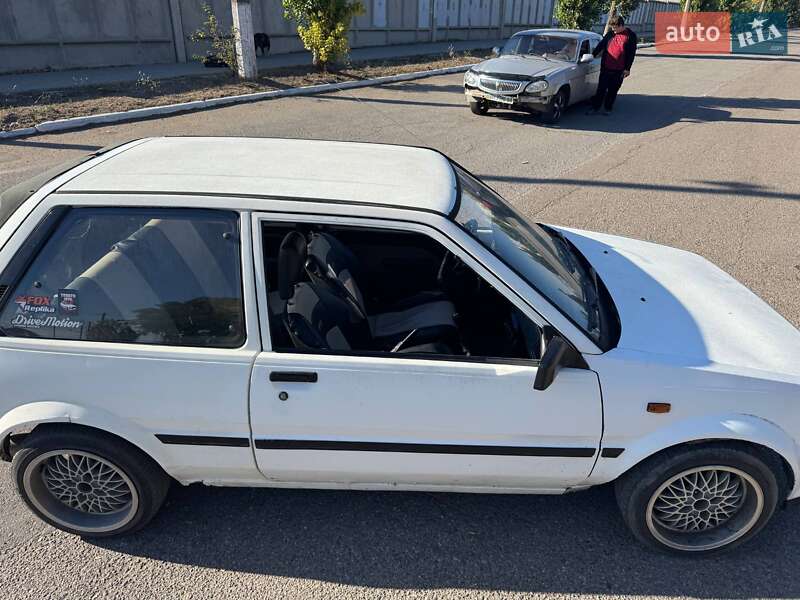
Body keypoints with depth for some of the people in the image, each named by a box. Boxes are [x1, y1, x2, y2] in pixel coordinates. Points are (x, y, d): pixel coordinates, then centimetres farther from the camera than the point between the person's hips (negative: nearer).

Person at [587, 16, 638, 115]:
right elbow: (601, 45, 15)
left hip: (619, 70, -2)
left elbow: (632, 53, -3)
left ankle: (607, 108, 16)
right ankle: (595, 108, 10)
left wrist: (627, 69, -8)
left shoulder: (630, 36, -2)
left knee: (613, 90, 6)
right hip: (606, 68, 3)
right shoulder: (610, 33, 7)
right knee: (601, 88, 4)